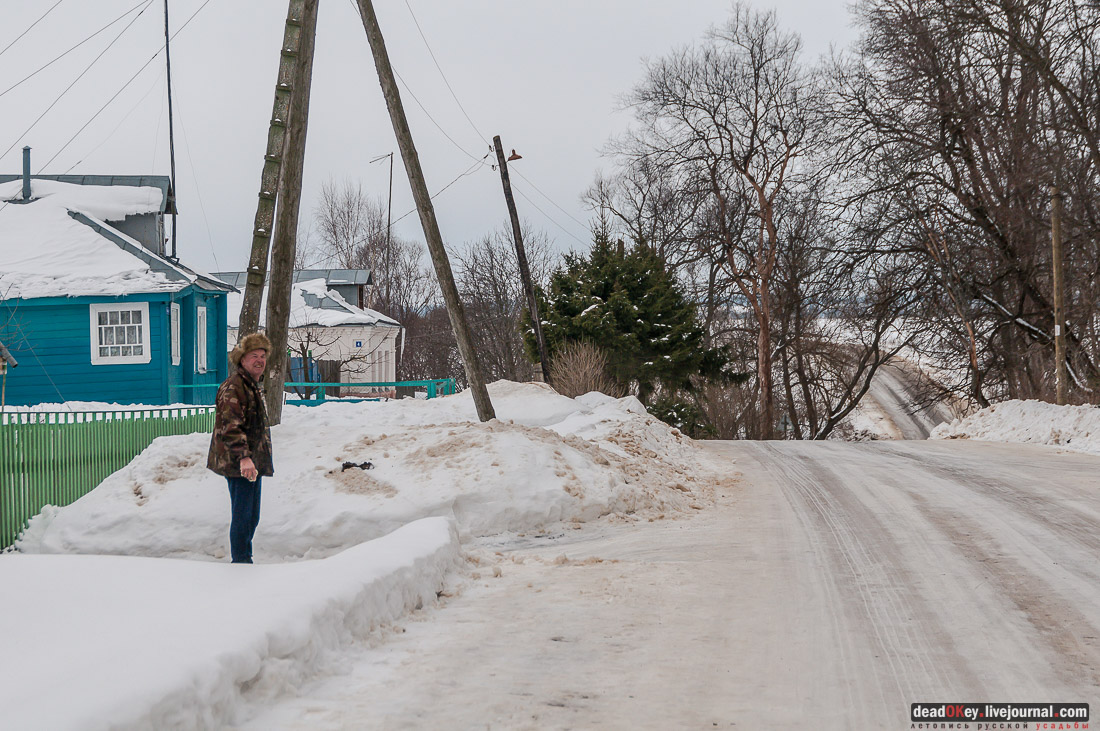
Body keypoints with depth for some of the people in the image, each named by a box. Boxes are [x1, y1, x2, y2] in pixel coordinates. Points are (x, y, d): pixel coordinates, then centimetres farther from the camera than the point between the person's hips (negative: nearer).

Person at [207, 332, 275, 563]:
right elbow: (231, 426, -25)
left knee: (252, 516, 15)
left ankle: (245, 559, 25)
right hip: (238, 464, -10)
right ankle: (240, 561, -4)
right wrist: (244, 457, -35)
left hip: (253, 462, 10)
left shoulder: (253, 386, 19)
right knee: (243, 514, -9)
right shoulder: (233, 388, -14)